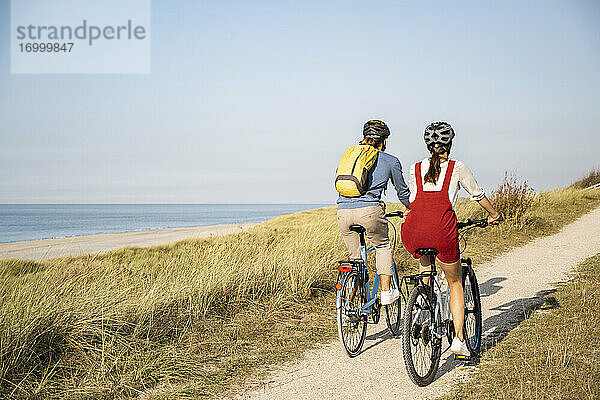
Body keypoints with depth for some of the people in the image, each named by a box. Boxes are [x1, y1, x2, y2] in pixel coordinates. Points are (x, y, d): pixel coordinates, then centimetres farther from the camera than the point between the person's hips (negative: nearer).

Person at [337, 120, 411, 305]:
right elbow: (403, 192, 23)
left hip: (343, 212, 4)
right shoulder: (390, 161, 13)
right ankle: (386, 293, 20)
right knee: (383, 247, 24)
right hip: (369, 210, -3)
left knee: (355, 257, 21)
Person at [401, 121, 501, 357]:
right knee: (455, 284, 20)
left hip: (412, 235, 3)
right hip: (442, 233, -2)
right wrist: (493, 215, 42)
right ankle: (459, 339, 11)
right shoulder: (457, 168, 12)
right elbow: (478, 195, 23)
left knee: (424, 258, 40)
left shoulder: (415, 169, 18)